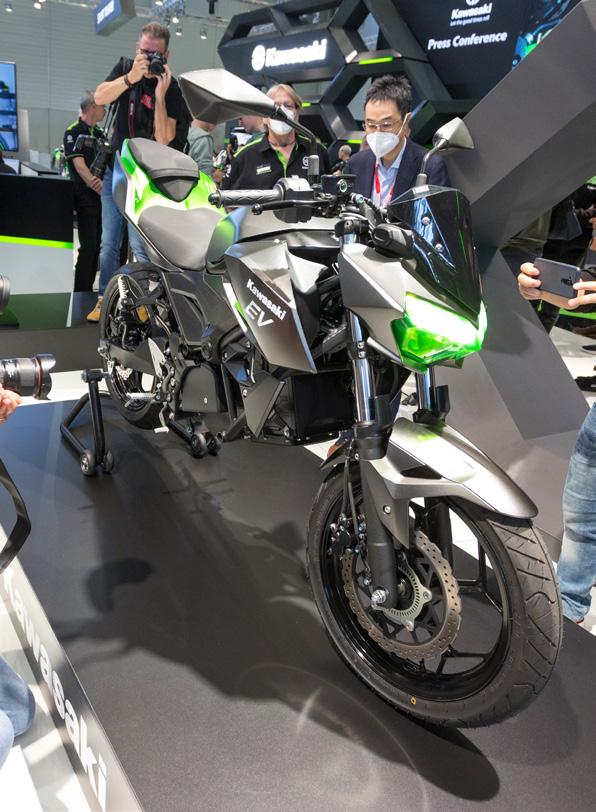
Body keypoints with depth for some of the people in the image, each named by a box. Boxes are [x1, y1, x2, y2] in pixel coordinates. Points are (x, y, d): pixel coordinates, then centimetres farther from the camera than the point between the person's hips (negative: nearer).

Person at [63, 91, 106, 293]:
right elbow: (79, 163, -16)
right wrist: (94, 183, -28)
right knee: (88, 246, -10)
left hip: (102, 195, 8)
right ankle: (80, 293, -7)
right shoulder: (74, 131, -5)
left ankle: (89, 288, 18)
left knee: (97, 245, 10)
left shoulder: (99, 133, 19)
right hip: (86, 196, -8)